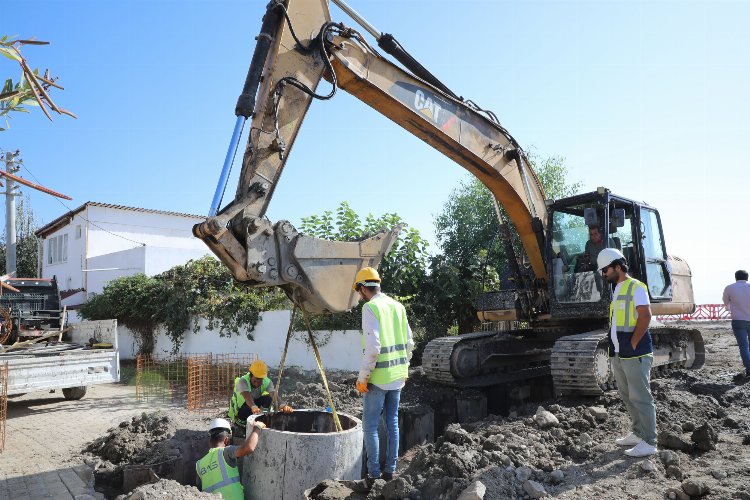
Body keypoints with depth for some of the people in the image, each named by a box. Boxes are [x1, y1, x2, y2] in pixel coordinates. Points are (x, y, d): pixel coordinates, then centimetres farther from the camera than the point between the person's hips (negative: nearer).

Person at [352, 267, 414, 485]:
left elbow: (373, 347, -21)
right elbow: (409, 343, 11)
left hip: (379, 376, -7)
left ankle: (374, 474, 9)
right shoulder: (397, 306, 8)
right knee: (392, 423, 15)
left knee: (370, 426, 5)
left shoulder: (370, 307, -13)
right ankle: (390, 471, 23)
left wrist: (362, 377, -13)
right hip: (397, 375, 7)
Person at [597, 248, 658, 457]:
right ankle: (638, 433, 29)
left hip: (635, 354, -9)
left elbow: (645, 317, -18)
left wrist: (632, 344, -17)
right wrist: (614, 347, 12)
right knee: (627, 396, 16)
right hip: (617, 354, 9)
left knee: (640, 397, -4)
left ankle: (649, 443, 4)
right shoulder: (615, 289, 16)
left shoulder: (635, 287, -10)